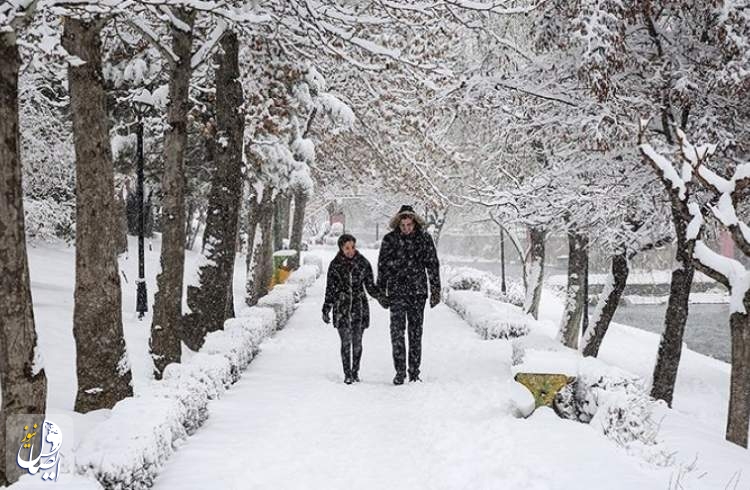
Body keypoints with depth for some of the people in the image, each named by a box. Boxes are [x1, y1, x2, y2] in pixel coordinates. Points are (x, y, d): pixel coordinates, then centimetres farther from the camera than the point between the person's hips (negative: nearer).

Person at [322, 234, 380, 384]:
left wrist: (380, 295, -9)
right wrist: (326, 309, 3)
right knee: (346, 342, -5)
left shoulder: (363, 263, 3)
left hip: (359, 306, 1)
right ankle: (347, 374, 3)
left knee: (357, 342, 3)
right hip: (341, 308, -1)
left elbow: (370, 286, 8)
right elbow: (330, 289, 6)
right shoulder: (335, 265, 1)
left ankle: (355, 372, 17)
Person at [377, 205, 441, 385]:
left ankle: (414, 372, 12)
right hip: (396, 292, 0)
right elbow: (382, 267, 6)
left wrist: (435, 291, 3)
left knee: (416, 332, 5)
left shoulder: (424, 238, 1)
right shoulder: (389, 239, 0)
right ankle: (400, 371, -1)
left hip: (418, 291, 1)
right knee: (397, 331, -7)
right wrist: (381, 293, 4)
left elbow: (432, 265, 7)